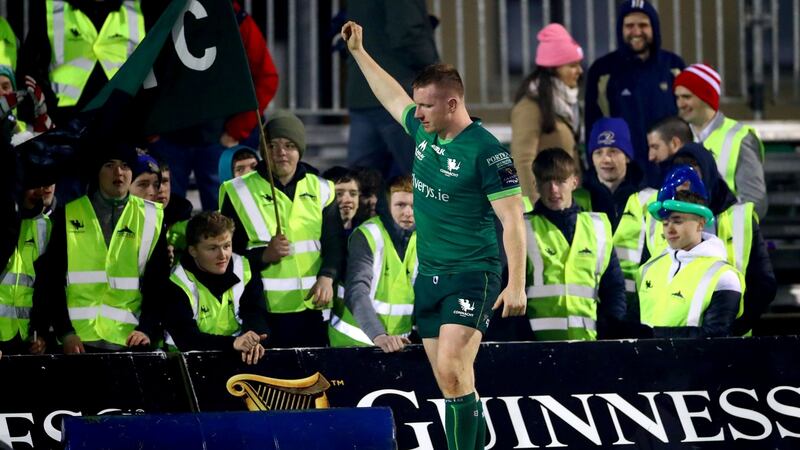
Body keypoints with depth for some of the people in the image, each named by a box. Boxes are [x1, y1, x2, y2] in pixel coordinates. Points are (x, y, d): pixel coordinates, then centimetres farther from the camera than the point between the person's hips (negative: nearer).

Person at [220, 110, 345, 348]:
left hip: (311, 309, 3)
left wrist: (327, 276, -8)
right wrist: (264, 256, -15)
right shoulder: (240, 192, 3)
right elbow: (227, 253, 2)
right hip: (262, 312, -3)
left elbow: (335, 243, 11)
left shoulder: (320, 190, 12)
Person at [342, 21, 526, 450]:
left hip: (473, 275, -8)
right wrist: (358, 51, 33)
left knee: (452, 367, -21)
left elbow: (513, 221, -17)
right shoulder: (424, 132, 6)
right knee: (450, 379, 6)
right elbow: (391, 96, 27)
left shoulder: (486, 151, -16)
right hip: (429, 275, 8)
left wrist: (516, 285, -22)